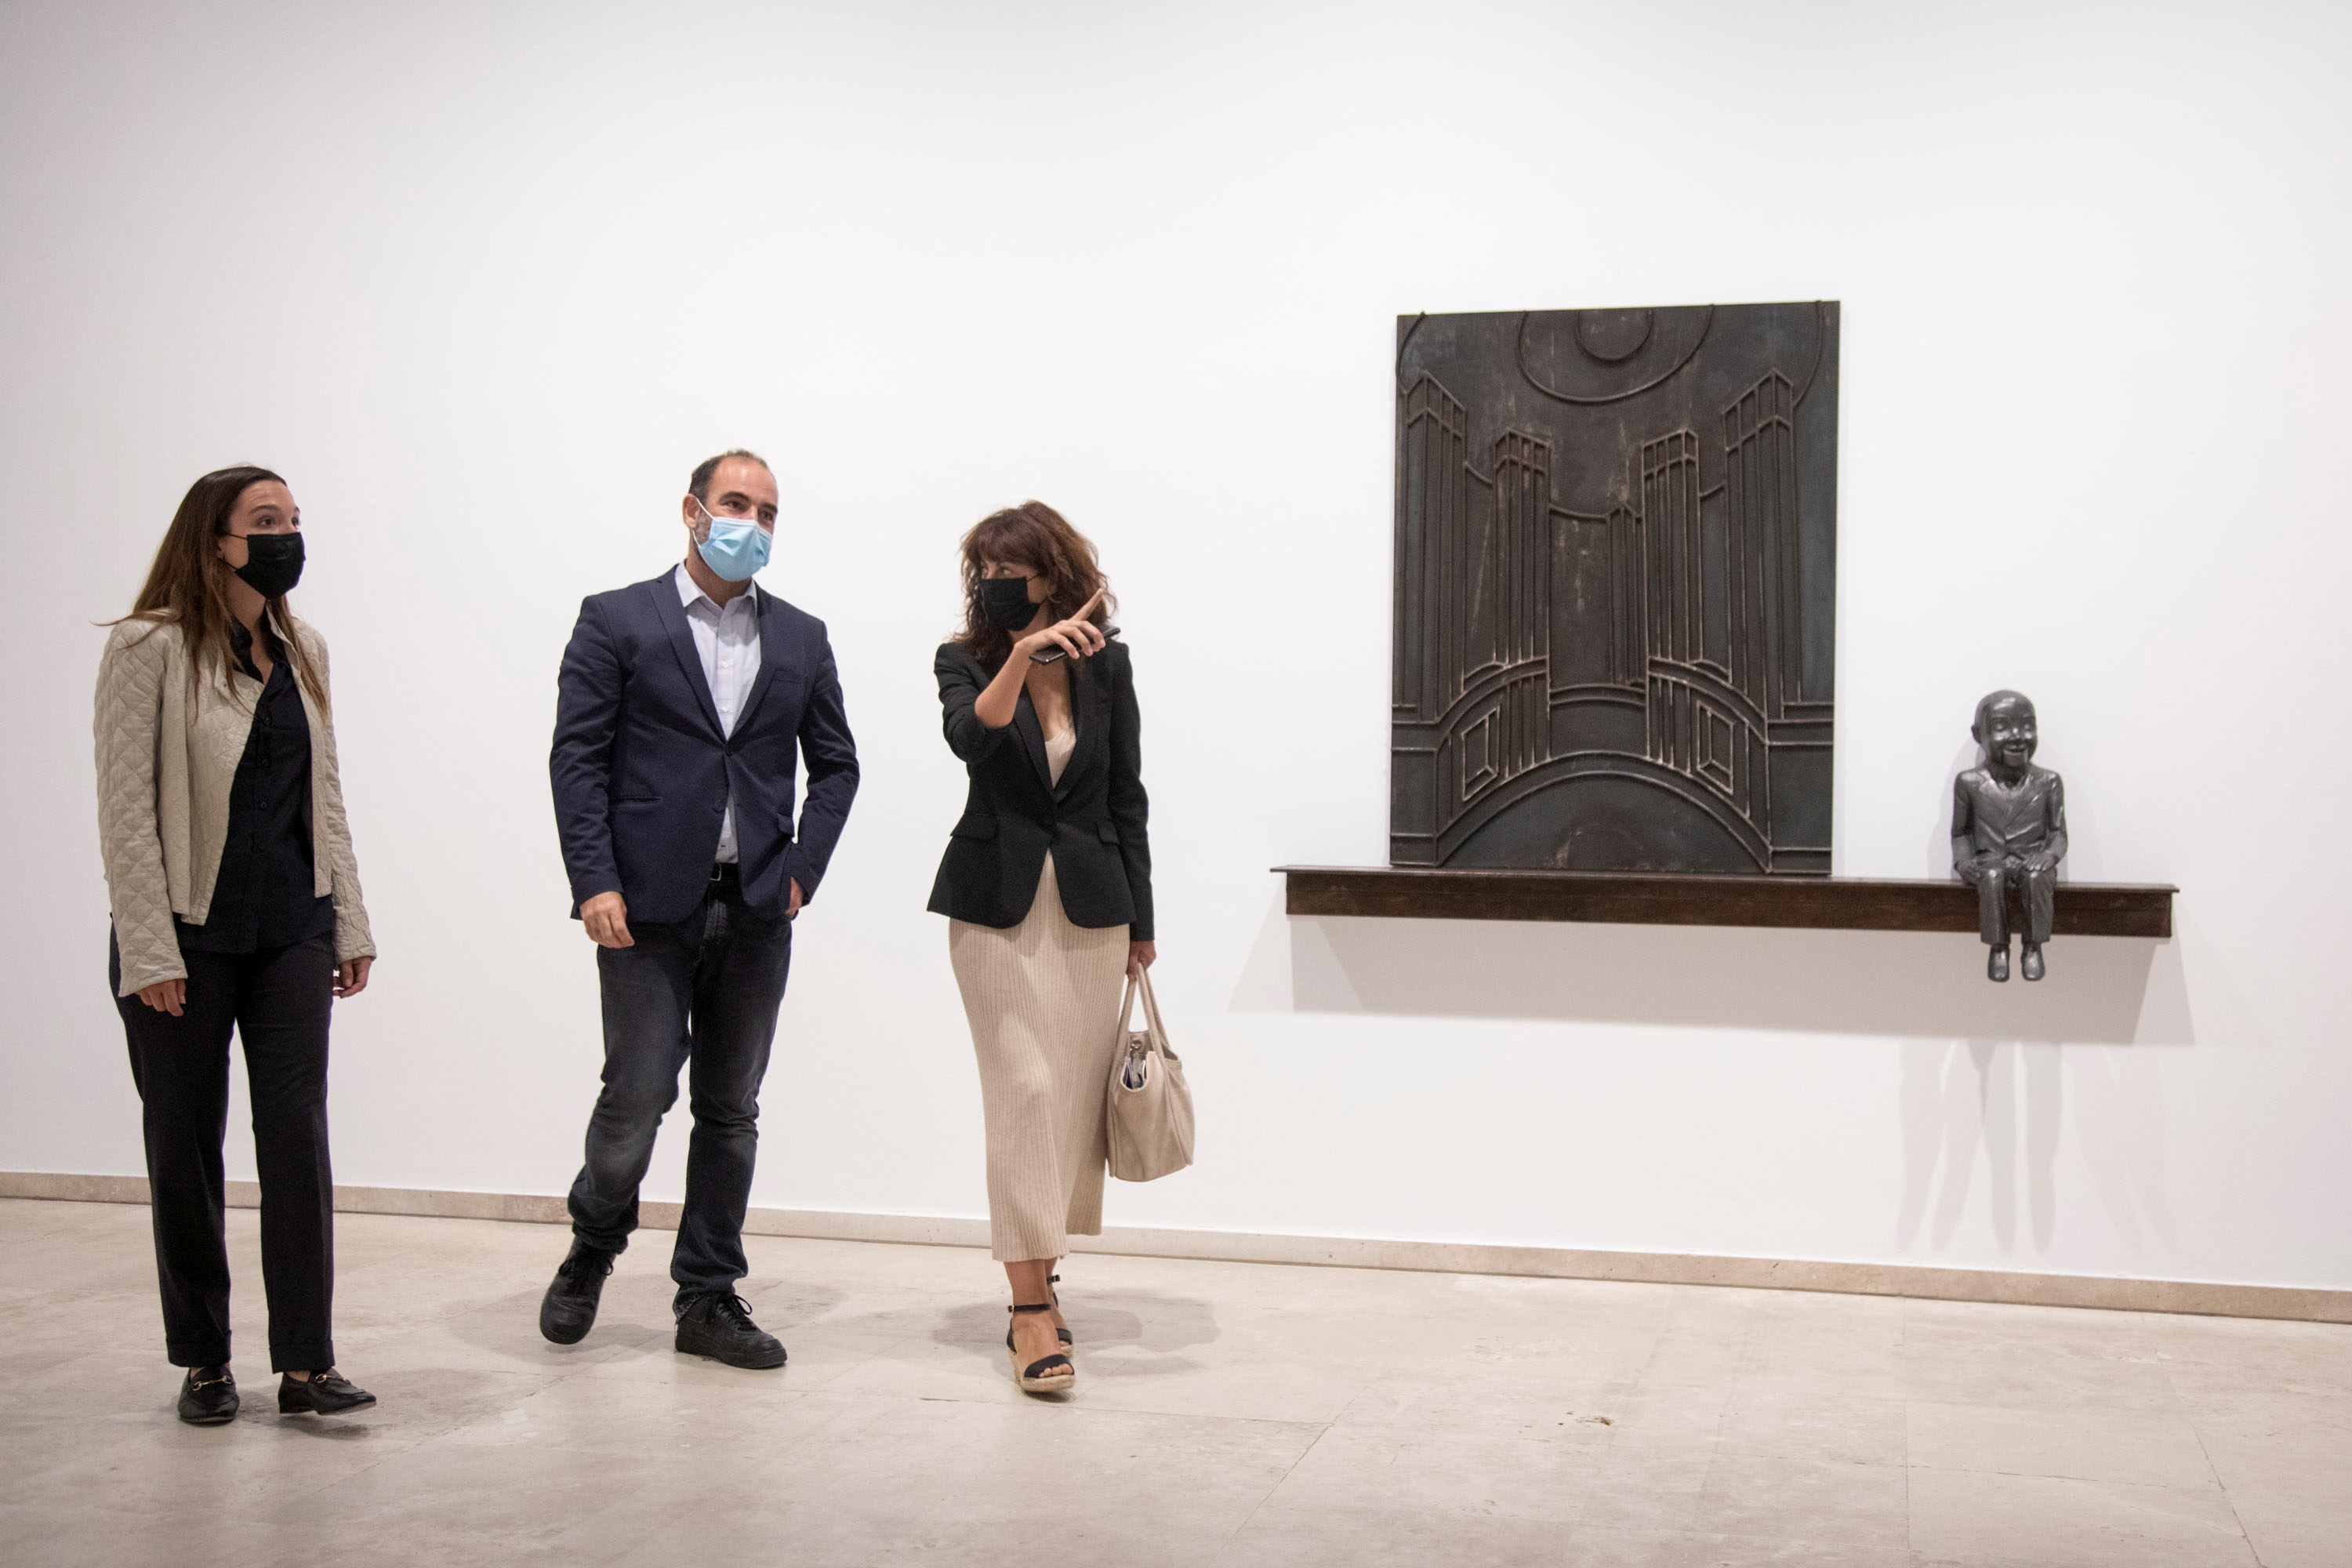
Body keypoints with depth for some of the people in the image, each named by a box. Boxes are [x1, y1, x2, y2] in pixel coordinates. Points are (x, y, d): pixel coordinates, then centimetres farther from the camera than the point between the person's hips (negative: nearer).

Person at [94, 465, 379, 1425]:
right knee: (186, 1141, 6)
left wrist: (349, 923, 10)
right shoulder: (149, 647, -8)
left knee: (297, 1130, -1)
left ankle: (305, 1364, 3)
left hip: (291, 930, 4)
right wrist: (149, 950, -16)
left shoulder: (303, 652, 9)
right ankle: (203, 1361, 19)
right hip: (187, 934, -4)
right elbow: (125, 806, -11)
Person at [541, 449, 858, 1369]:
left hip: (757, 912, 4)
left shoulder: (801, 638, 12)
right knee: (637, 1096, -4)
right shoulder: (616, 621, 2)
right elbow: (576, 758, -3)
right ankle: (592, 1249, 24)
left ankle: (709, 1300, 17)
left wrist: (802, 870, 4)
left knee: (731, 1110, 8)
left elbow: (835, 764, 16)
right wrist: (595, 883, -11)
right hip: (649, 907, -3)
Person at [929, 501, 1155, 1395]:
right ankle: (1031, 1310, -8)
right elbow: (970, 735, -23)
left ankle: (1037, 1276, 22)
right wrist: (1024, 653, -36)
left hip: (1090, 902, 2)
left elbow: (1126, 795, 9)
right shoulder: (965, 661, -1)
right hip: (997, 904, -2)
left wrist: (1140, 922, 11)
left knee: (1075, 1096, 5)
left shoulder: (1106, 664, 4)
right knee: (1024, 1089, -10)